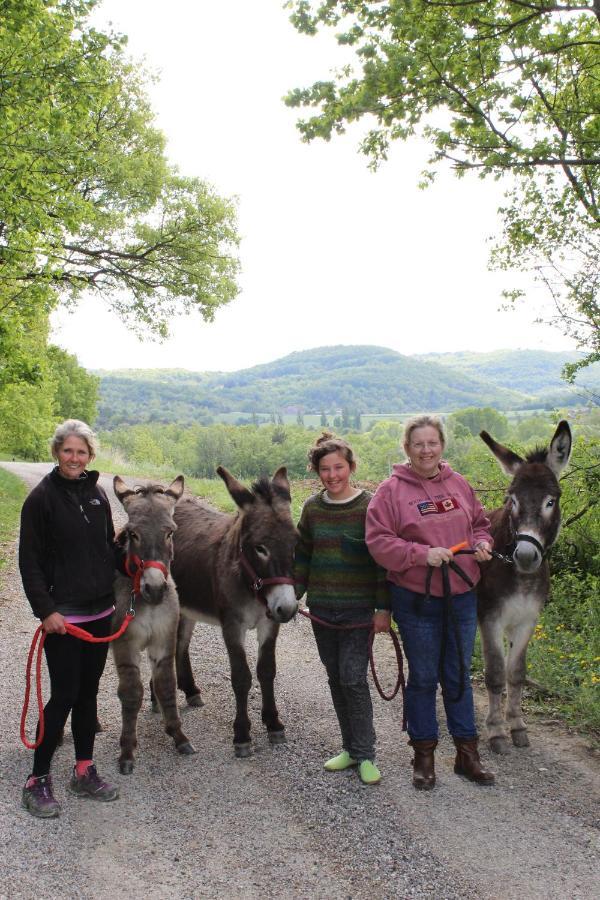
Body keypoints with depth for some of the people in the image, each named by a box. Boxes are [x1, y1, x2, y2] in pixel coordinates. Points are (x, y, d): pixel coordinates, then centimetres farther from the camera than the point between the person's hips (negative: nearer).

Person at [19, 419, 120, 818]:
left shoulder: (97, 494, 6)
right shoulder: (42, 497, -10)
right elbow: (30, 561, -10)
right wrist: (45, 609, -16)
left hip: (101, 610, 6)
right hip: (63, 614, -5)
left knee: (88, 692, 13)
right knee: (65, 695, -3)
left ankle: (84, 772, 25)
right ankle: (38, 780, 11)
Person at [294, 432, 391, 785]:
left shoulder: (370, 506, -9)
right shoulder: (312, 508, 5)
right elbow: (302, 557, 13)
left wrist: (383, 608, -10)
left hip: (359, 609, -5)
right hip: (322, 610, 5)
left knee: (353, 679, -7)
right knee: (336, 679, 12)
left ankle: (365, 755, 6)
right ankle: (351, 748, 25)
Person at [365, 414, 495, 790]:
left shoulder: (459, 484, 5)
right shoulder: (392, 490, -9)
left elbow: (481, 523, 17)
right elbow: (378, 541, -13)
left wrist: (482, 543, -5)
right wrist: (422, 554, -23)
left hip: (462, 597, 4)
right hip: (417, 600, -4)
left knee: (459, 676, 15)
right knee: (423, 678, 9)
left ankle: (467, 753, 27)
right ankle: (424, 756, 24)